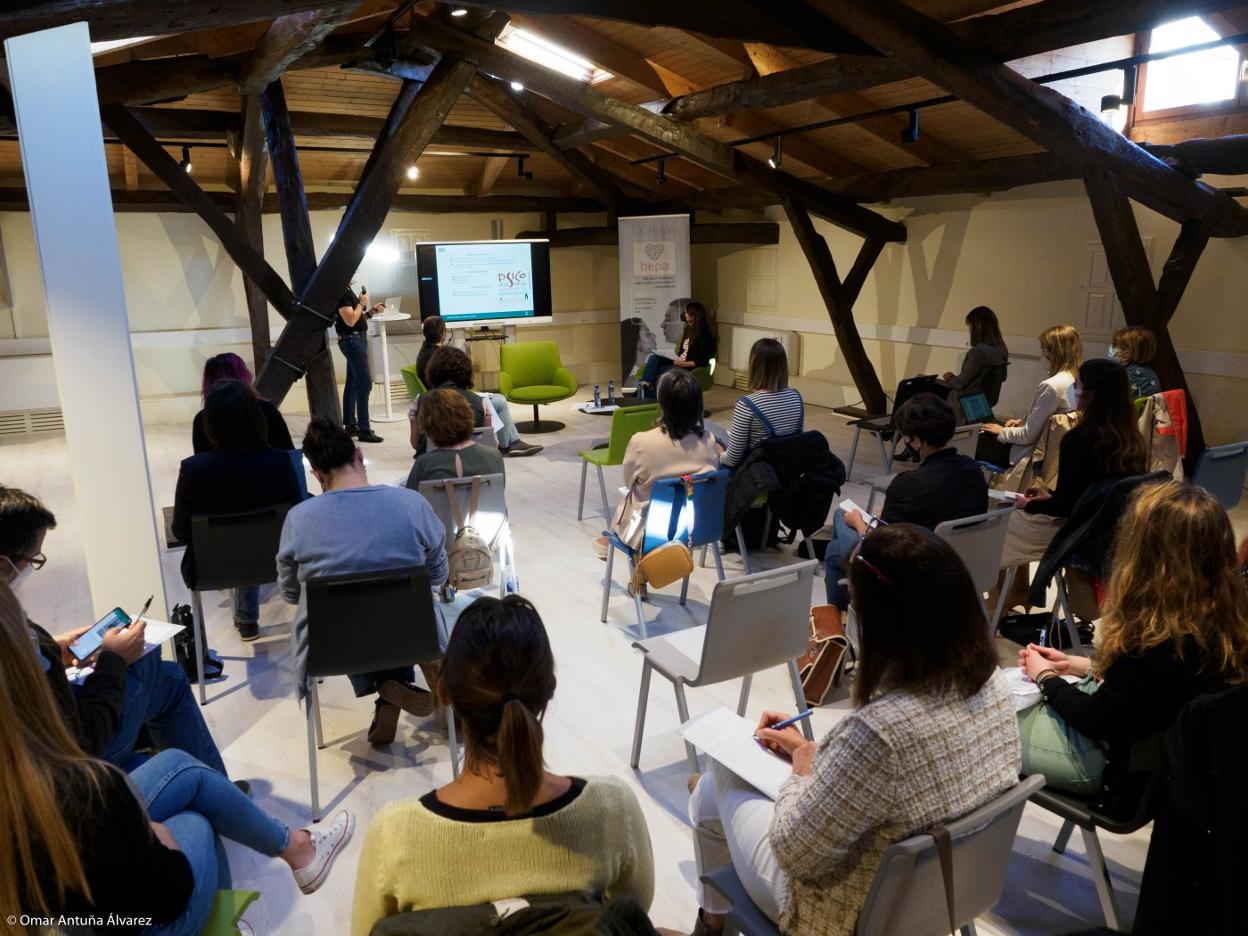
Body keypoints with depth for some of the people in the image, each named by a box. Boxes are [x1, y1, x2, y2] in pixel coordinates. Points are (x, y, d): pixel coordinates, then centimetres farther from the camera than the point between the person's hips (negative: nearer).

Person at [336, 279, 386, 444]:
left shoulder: (348, 290, 15)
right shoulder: (341, 292, -15)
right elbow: (350, 320, -21)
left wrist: (371, 311, 6)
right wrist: (362, 303, -10)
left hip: (357, 339, 10)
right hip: (352, 339, -10)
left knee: (352, 383, 13)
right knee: (365, 383, -12)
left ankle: (350, 425, 21)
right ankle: (364, 430, -11)